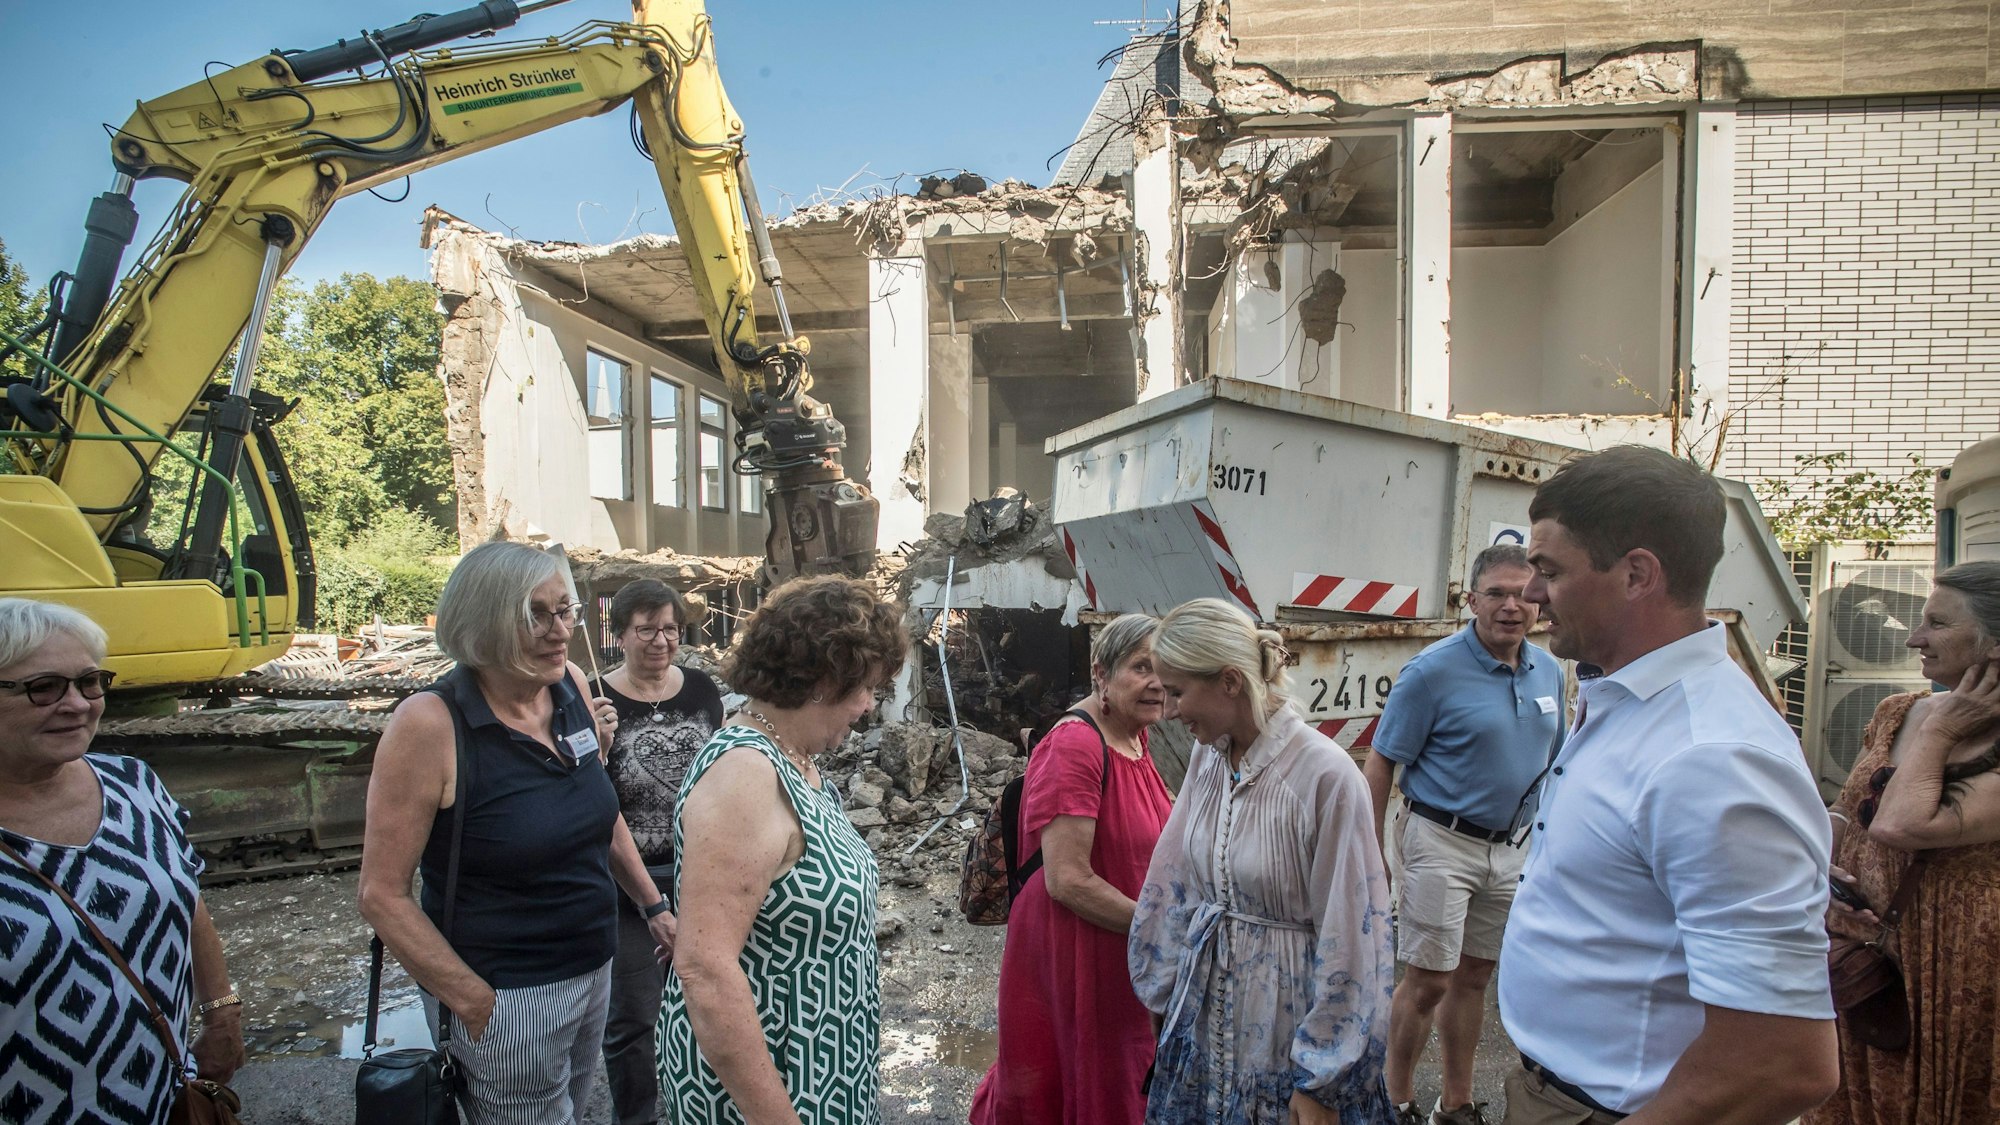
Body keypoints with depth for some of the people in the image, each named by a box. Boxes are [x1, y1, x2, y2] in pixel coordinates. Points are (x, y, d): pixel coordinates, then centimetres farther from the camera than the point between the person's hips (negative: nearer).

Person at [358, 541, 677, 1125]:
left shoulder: (571, 685, -2)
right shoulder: (430, 724, -19)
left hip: (594, 970, 6)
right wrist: (476, 1003, -17)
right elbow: (383, 894, -15)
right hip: (506, 996, -6)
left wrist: (653, 904, 14)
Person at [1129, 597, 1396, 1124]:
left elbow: (1345, 937, -17)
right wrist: (1165, 991, 11)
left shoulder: (1326, 776, -22)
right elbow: (1172, 883, 6)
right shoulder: (1207, 757, -2)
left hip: (1288, 1024, -6)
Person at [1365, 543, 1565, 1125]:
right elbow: (1381, 764, -13)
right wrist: (1371, 854, -14)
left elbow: (1553, 763, 17)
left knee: (1473, 978, 16)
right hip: (1443, 842, -6)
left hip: (1511, 847, 6)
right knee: (1427, 983, 1)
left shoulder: (1549, 672, 5)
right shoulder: (1434, 670, -14)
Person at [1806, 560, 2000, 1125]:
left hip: (1949, 973, -5)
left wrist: (1938, 729, -15)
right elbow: (1843, 813, 13)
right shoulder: (1896, 713, 5)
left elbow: (1901, 827, -28)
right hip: (1858, 961, 6)